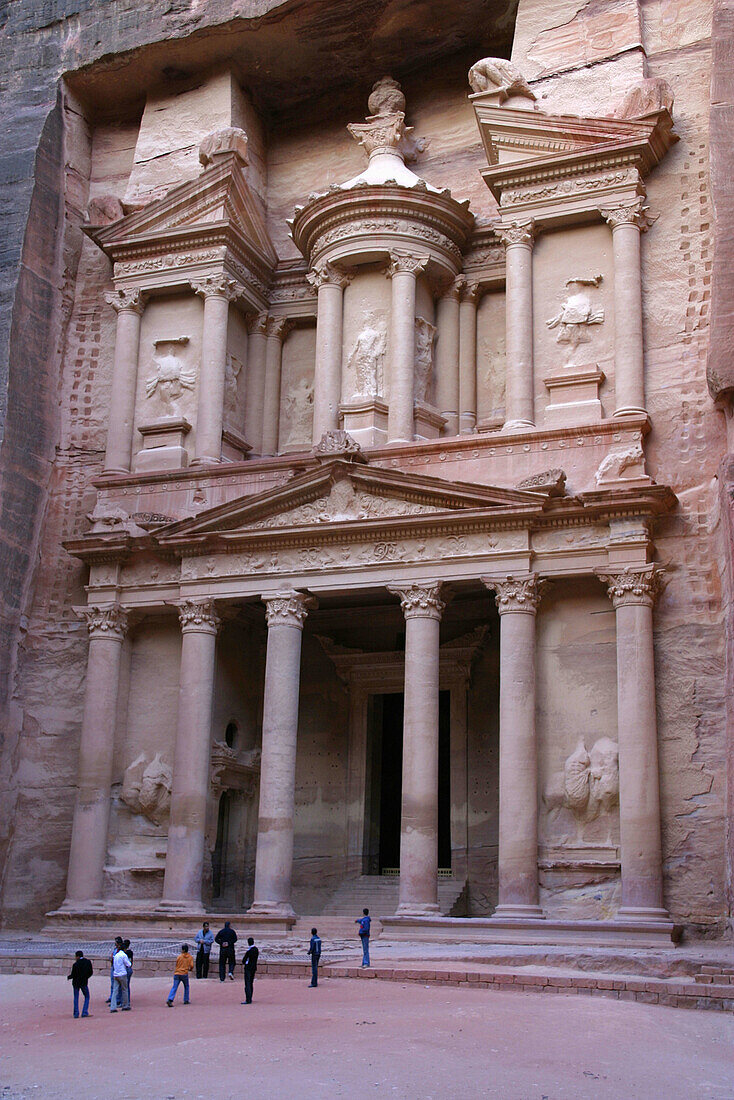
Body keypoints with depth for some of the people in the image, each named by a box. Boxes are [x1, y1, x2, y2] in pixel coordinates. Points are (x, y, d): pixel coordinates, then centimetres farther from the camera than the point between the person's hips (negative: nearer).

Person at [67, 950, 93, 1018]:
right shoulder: (88, 962, -4)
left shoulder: (75, 964, -14)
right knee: (87, 997, 12)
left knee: (76, 998, 9)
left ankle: (76, 1014, 6)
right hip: (84, 983, 1)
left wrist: (68, 977, 11)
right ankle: (84, 1012, 0)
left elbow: (73, 975, -10)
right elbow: (91, 972, 2)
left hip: (76, 982, -1)